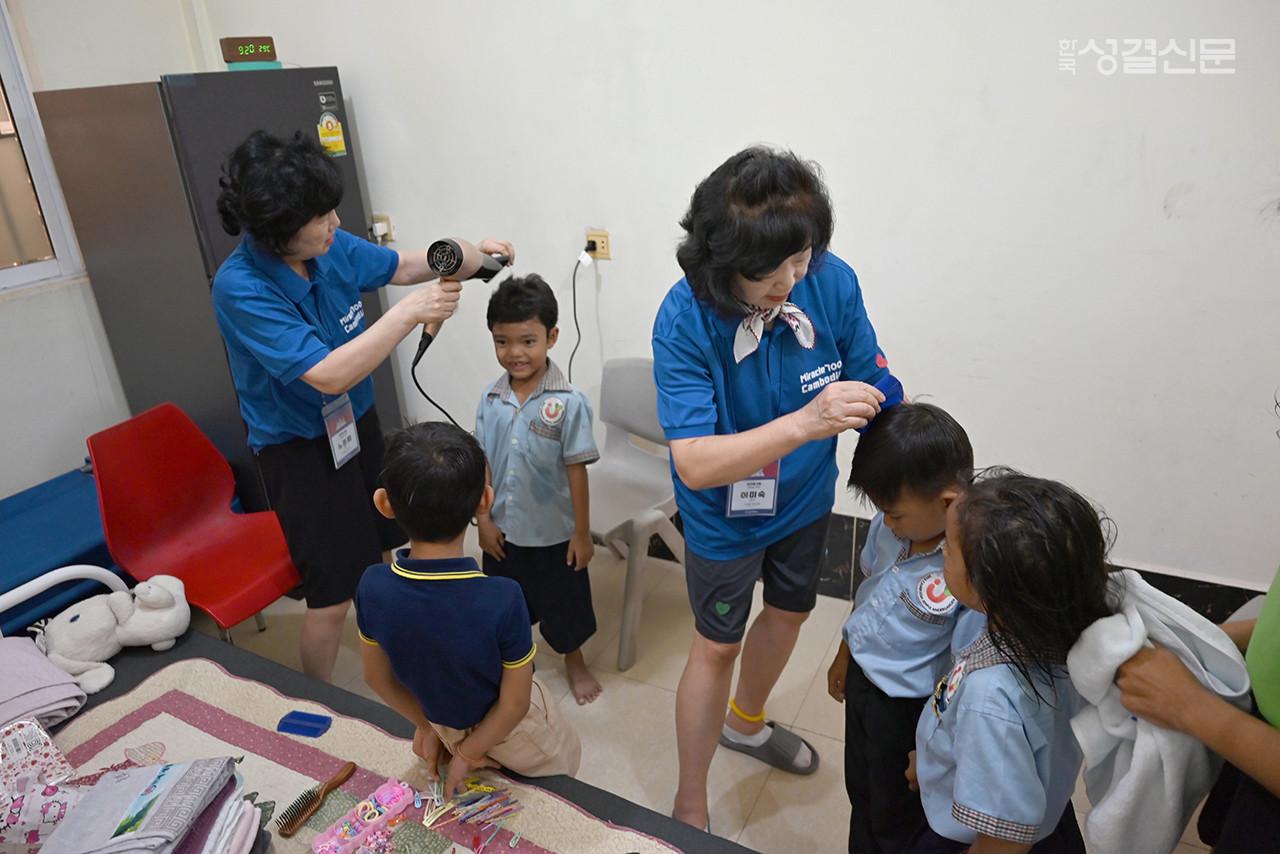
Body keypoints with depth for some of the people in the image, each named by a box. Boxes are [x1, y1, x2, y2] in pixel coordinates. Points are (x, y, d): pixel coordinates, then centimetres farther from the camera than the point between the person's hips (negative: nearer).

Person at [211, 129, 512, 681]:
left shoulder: (331, 247, -9)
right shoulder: (239, 288, -28)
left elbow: (398, 266, 11)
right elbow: (328, 374, -34)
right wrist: (409, 313, -34)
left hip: (356, 422, 7)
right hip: (301, 449, -7)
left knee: (378, 557, 23)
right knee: (333, 596, 1)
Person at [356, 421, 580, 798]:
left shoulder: (373, 587, -26)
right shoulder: (502, 599, -38)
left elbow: (378, 678, -7)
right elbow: (514, 703, -23)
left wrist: (429, 725, 9)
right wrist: (468, 752, -5)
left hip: (443, 720, 4)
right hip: (509, 734, -4)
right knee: (565, 759, 24)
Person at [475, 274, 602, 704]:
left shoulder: (568, 402, -19)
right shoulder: (491, 398, -7)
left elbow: (576, 470, -15)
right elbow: (482, 464, 0)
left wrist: (582, 533, -10)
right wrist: (484, 520, -1)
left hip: (553, 533, -3)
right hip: (503, 531, 4)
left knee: (564, 603, 18)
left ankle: (575, 662, 45)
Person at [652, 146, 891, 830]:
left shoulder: (832, 281, -21)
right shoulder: (685, 319, -32)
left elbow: (874, 392, -11)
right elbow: (694, 464, -37)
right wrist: (805, 423, -49)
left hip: (805, 499, 5)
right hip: (725, 518, -5)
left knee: (789, 613, 25)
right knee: (718, 646, 11)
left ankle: (745, 722, 59)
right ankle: (690, 807, 38)